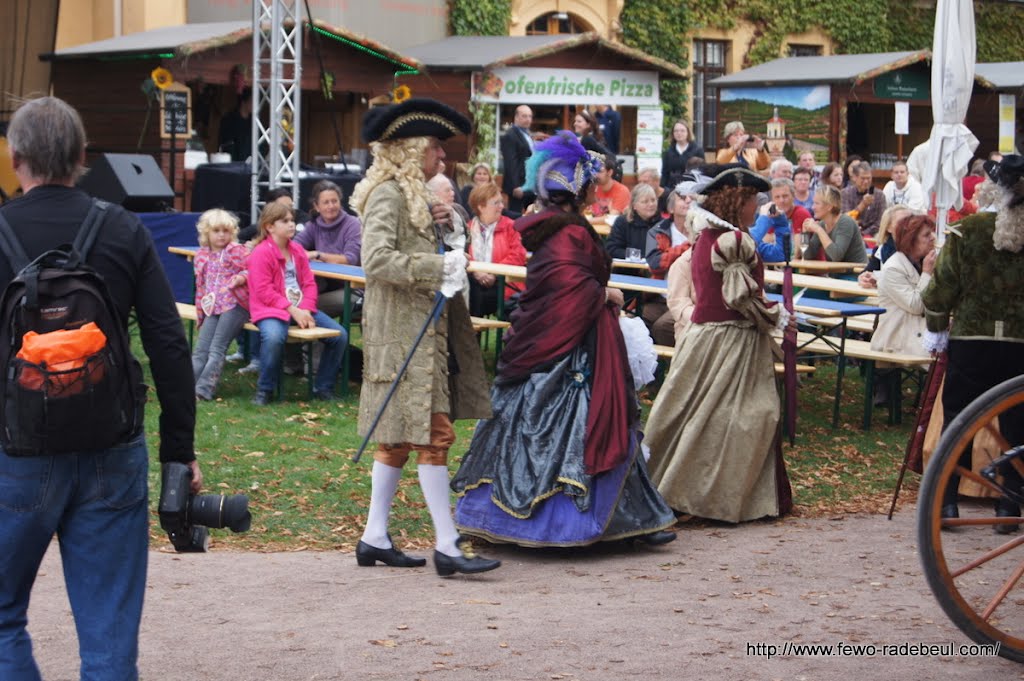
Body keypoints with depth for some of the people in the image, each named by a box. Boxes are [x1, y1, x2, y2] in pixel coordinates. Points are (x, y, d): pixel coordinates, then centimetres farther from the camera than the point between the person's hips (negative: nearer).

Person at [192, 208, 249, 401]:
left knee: (217, 349, -12)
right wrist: (200, 313, 18)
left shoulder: (238, 251, -1)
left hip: (235, 305, -5)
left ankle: (204, 390, -16)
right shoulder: (201, 255, 15)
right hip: (212, 308, 5)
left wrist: (242, 277, -22)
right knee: (201, 350, -3)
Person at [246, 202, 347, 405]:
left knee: (339, 335, -7)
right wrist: (292, 310, -20)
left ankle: (323, 388, 8)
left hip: (300, 308, 7)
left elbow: (309, 283, 10)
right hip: (271, 309, -7)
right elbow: (264, 291, -14)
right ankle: (264, 391, -18)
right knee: (274, 337, -40)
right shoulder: (261, 253, -8)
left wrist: (305, 309, -9)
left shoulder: (298, 250, 14)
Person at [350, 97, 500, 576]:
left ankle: (374, 539, 17)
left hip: (425, 331, 10)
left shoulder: (413, 195, 19)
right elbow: (377, 260, -24)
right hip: (403, 334, -10)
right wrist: (438, 266, -25)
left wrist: (438, 229, 8)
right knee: (434, 434, -10)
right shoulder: (388, 194, -12)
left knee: (399, 437, 12)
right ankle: (447, 546, -7)